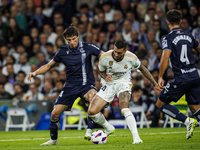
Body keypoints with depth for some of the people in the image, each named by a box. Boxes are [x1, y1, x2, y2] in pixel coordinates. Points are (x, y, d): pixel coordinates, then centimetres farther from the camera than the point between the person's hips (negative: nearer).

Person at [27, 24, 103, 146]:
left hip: (86, 84, -3)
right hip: (71, 86, 3)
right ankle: (53, 139, 19)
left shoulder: (87, 48, -5)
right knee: (55, 113, -6)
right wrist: (35, 73, 0)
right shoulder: (63, 52, 3)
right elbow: (49, 66, 15)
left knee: (92, 96, -38)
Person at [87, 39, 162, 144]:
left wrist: (155, 84, 6)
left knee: (124, 108, -33)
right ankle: (109, 129, 18)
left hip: (123, 83, -2)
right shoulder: (104, 58, -17)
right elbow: (101, 71, 3)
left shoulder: (132, 58, -16)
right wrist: (105, 77, -21)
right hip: (108, 84, 2)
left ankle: (136, 137, -34)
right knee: (91, 112, -10)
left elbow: (142, 69, 4)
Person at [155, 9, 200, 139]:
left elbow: (165, 57, -21)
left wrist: (160, 77, -15)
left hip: (181, 79, -6)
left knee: (161, 103, 6)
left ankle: (188, 121, -9)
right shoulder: (189, 36, 11)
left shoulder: (168, 38, -7)